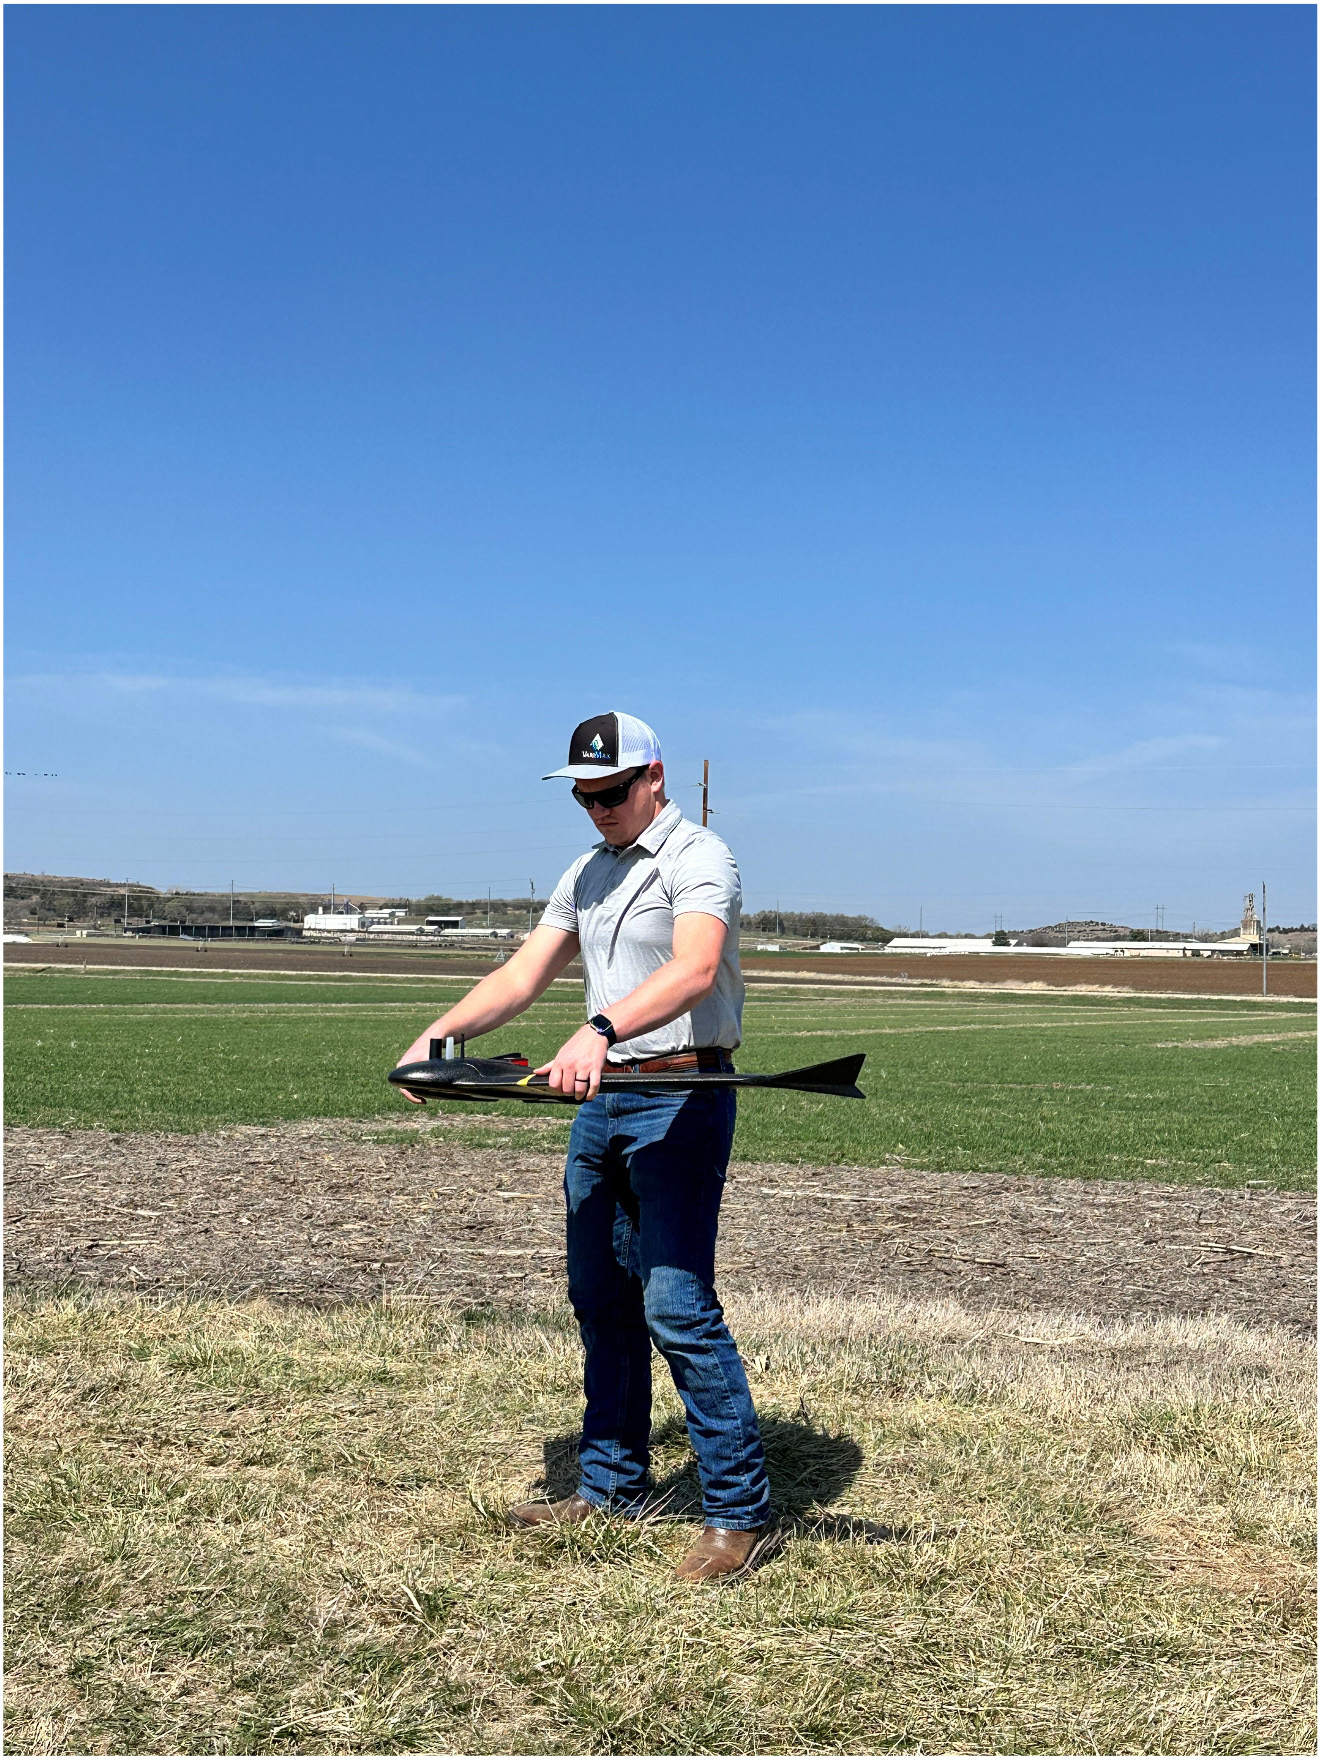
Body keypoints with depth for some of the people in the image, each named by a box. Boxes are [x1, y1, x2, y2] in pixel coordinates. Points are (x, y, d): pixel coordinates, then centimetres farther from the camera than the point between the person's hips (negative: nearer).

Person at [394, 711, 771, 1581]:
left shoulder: (698, 857, -10)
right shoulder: (588, 873, 17)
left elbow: (693, 971, -29)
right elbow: (524, 973, 12)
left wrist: (601, 1032, -43)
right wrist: (443, 1031, -4)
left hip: (680, 1101, -8)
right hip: (601, 1101, 8)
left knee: (678, 1306, -12)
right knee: (602, 1302, 13)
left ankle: (741, 1513, -2)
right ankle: (615, 1485, 26)